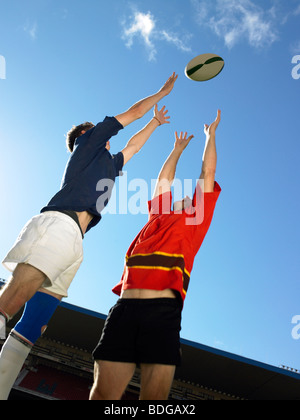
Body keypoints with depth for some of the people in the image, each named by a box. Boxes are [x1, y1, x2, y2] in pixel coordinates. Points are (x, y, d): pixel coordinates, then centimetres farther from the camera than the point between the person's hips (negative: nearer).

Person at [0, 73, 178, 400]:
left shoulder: (106, 163, 38)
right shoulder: (88, 140, 20)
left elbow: (132, 146, 54)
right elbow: (133, 112, 26)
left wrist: (156, 122, 63)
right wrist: (163, 92, 41)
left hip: (73, 242, 8)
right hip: (58, 224, -8)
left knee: (31, 330, -4)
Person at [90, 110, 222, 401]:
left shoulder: (195, 221, 20)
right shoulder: (157, 217, 27)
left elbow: (208, 174, 24)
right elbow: (164, 179, 38)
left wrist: (210, 134, 34)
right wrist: (179, 147, 50)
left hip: (163, 310, -2)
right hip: (124, 308, 3)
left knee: (155, 394, -8)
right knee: (104, 393, -5)